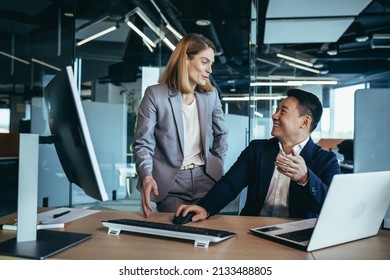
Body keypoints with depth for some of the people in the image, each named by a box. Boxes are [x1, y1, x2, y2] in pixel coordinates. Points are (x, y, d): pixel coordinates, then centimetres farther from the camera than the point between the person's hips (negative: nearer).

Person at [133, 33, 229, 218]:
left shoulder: (211, 95, 6)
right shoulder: (155, 94, -8)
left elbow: (221, 134, 20)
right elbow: (143, 143, -9)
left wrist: (217, 166, 9)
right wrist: (146, 176, -25)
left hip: (206, 179, 4)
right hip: (170, 184, -3)